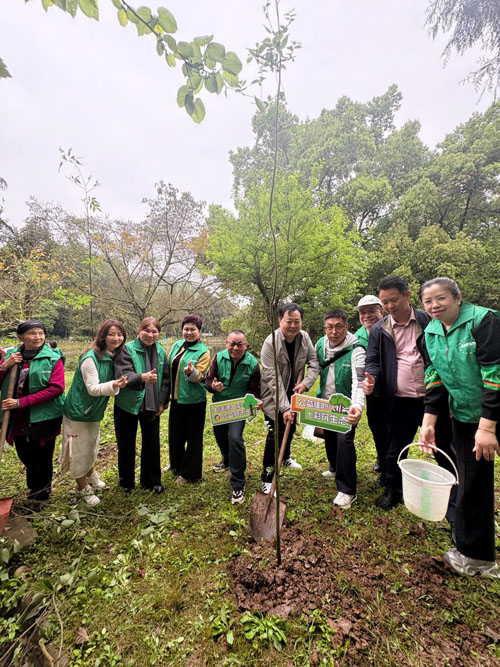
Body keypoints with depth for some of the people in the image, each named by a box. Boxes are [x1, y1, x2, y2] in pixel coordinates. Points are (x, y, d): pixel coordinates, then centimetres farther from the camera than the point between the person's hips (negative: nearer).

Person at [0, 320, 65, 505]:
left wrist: (21, 402, -21)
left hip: (43, 418, -4)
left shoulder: (52, 358, -12)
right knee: (25, 456, 20)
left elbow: (56, 388, -20)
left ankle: (41, 495, 36)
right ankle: (35, 488, 48)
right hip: (17, 420, 5)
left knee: (42, 459, 10)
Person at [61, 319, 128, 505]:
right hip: (79, 411, -7)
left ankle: (91, 475, 48)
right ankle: (83, 488, 30)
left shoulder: (114, 356, -3)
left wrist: (116, 385, -9)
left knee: (92, 446, 24)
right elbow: (93, 388, -26)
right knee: (80, 450, 9)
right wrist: (113, 385, -41)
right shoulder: (91, 358, -25)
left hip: (95, 411, 7)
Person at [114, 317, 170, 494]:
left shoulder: (160, 351, 1)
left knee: (152, 444, 13)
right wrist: (142, 377, -44)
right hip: (128, 405, -3)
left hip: (152, 406, 3)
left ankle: (152, 481, 33)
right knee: (126, 445, 13)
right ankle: (126, 481, 37)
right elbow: (123, 375, -25)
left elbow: (165, 378, 6)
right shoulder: (127, 350, -13)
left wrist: (163, 401, 1)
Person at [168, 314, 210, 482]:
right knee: (175, 434, 21)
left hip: (194, 400, -6)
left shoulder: (204, 351, -11)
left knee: (193, 437, 8)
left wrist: (192, 372, -40)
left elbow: (199, 376, -19)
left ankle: (190, 473, 26)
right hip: (176, 397, 6)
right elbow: (169, 369, 14)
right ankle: (176, 465, 44)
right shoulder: (176, 345, 5)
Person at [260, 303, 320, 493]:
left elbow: (314, 362, -2)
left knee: (291, 428, 23)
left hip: (294, 392, 6)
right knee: (275, 435, -6)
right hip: (274, 397, -6)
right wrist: (284, 407, -29)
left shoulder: (304, 337, -9)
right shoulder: (270, 343, -26)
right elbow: (273, 379, -28)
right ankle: (267, 478, 12)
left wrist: (306, 383, -20)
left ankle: (286, 457, 51)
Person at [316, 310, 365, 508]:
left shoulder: (356, 350, -23)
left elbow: (358, 381, -34)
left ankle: (347, 490, 5)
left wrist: (357, 406, -49)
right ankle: (335, 468, 44)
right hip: (325, 402, 6)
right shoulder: (320, 344, -5)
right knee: (329, 437, 17)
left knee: (344, 440, -12)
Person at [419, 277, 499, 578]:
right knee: (472, 486, 13)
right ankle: (475, 555, 30)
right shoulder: (431, 332, 0)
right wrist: (429, 422, -5)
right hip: (465, 418, 5)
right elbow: (435, 378, 1)